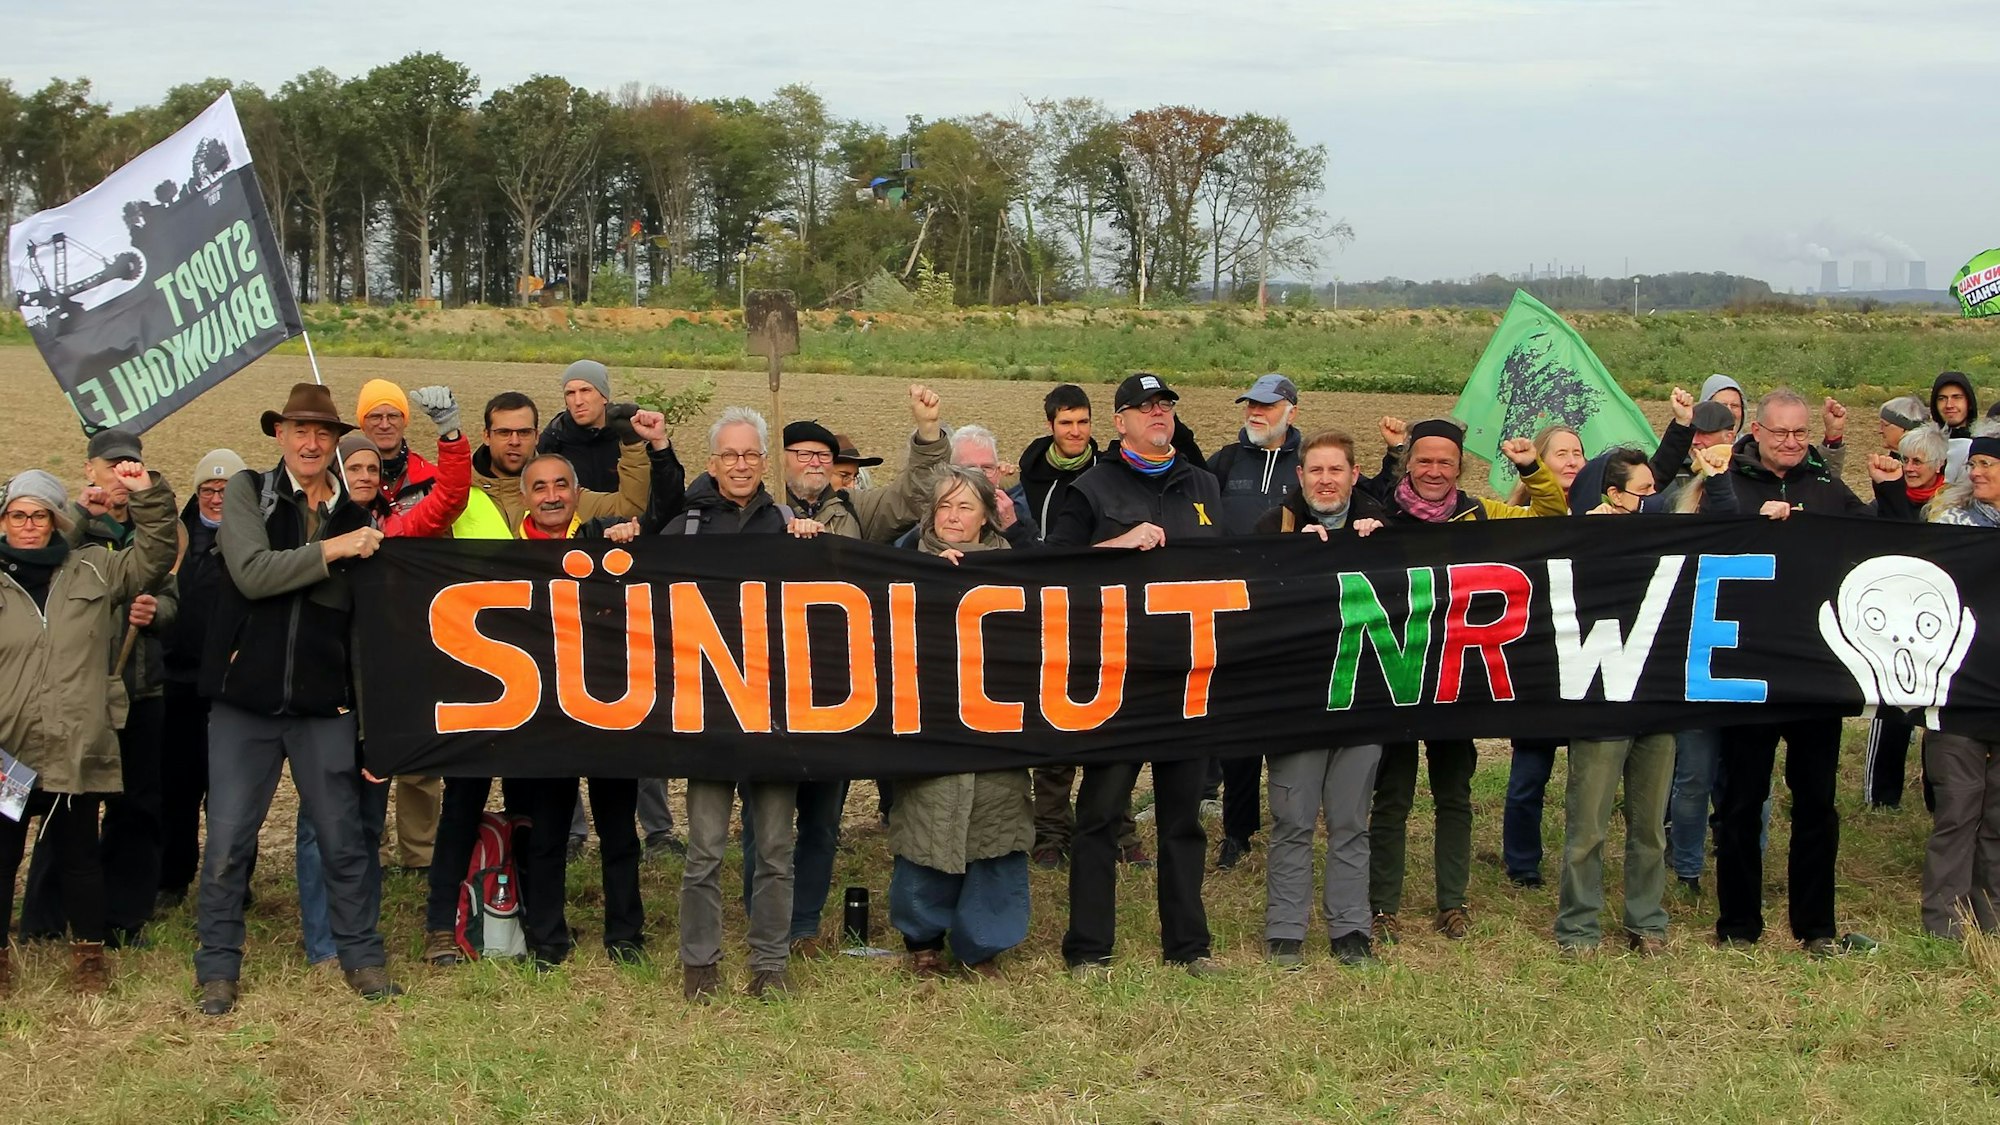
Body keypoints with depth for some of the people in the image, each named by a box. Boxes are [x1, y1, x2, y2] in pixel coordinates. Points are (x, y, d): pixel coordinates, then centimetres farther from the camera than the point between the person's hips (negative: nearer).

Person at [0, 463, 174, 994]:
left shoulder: (93, 570, 7)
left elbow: (154, 556, 4)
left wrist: (148, 495, -9)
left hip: (77, 749, 1)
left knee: (78, 853, 11)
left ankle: (89, 950, 24)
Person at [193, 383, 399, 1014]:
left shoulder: (356, 518, 6)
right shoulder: (247, 493, 1)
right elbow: (252, 573, -15)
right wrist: (329, 551, -16)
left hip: (324, 705, 1)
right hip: (244, 700, -1)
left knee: (344, 839, 5)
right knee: (227, 842, 3)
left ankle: (363, 958, 20)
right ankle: (218, 968, 16)